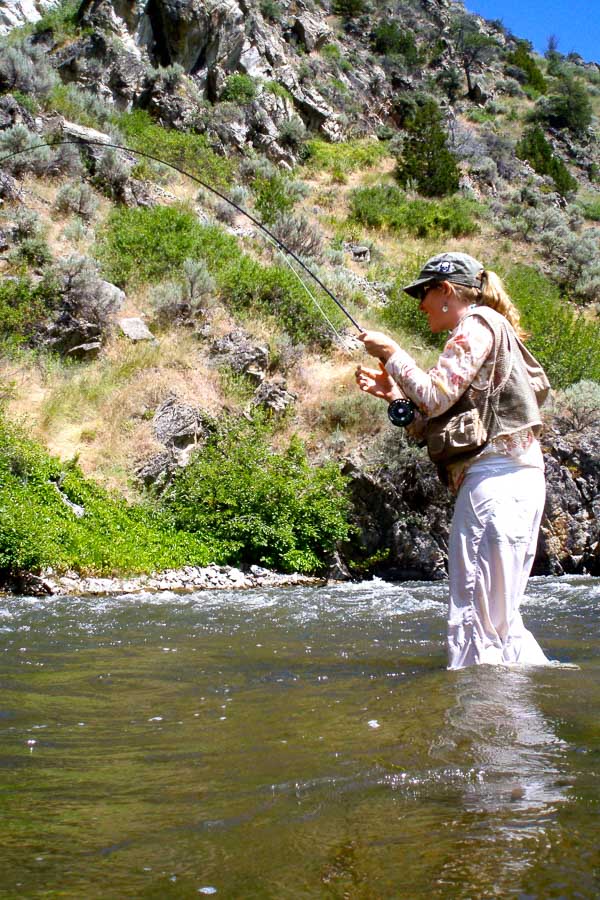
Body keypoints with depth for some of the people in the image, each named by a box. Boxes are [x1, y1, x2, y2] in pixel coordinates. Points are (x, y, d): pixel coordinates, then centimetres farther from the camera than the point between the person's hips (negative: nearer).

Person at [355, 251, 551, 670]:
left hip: (495, 478, -11)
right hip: (513, 481, 11)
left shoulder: (477, 325, -3)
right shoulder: (490, 331, 26)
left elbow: (436, 397, -12)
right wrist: (396, 394, 14)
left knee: (476, 621, -10)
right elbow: (441, 420, 22)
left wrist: (392, 353, 1)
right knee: (499, 617, 13)